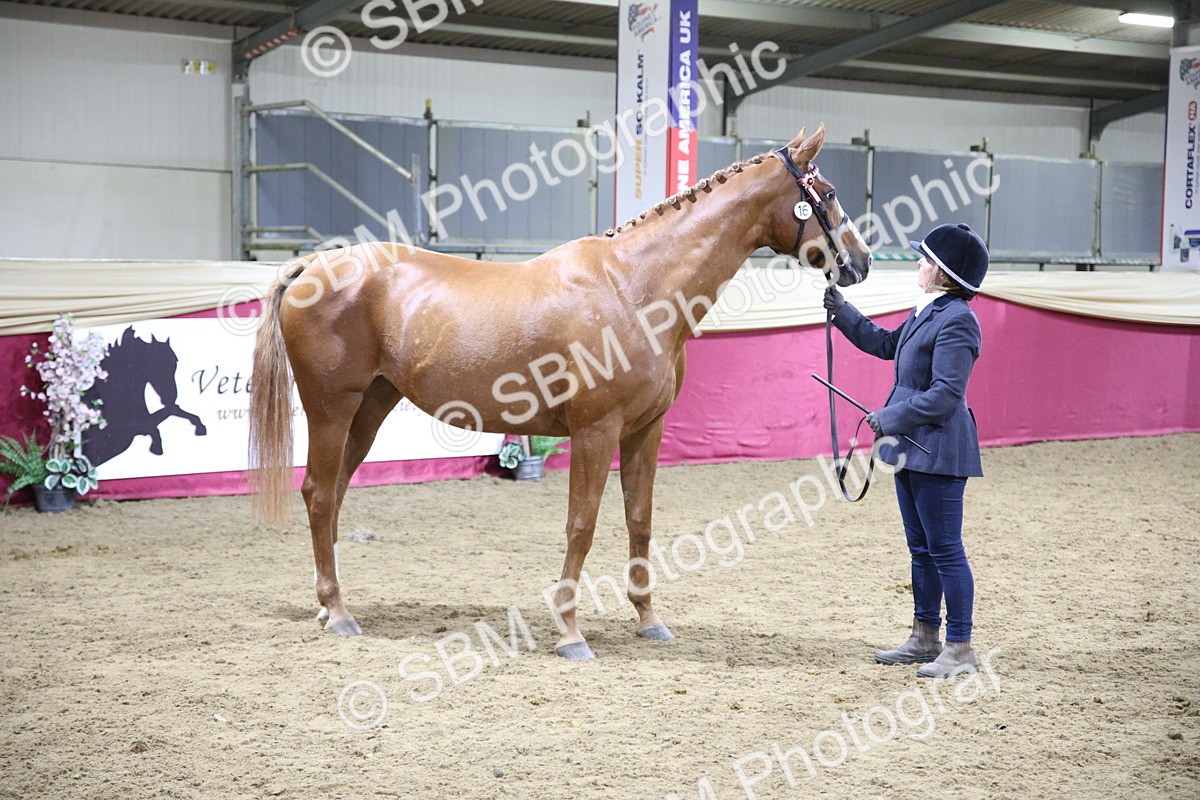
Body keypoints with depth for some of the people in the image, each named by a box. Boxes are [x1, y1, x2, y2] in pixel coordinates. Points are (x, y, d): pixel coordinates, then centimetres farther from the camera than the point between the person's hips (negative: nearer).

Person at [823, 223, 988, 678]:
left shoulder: (955, 320, -18)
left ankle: (960, 649, 2)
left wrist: (890, 417, -16)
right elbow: (886, 344, 31)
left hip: (938, 450, -10)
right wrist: (842, 313, 28)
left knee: (945, 549, -5)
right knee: (921, 549, 16)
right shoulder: (925, 313, 13)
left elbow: (945, 394, -22)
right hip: (911, 445, 10)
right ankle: (925, 639, 26)